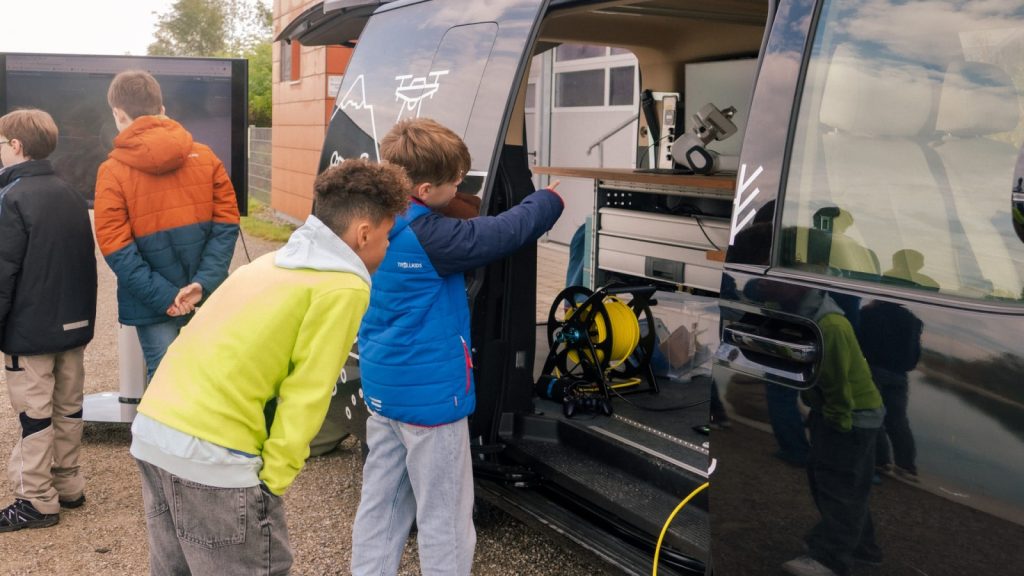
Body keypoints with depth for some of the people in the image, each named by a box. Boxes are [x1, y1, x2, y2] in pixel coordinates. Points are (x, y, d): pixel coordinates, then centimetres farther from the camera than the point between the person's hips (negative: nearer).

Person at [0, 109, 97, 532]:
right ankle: (68, 486, 24)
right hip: (74, 323, 7)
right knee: (68, 408, 14)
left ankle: (37, 501, 7)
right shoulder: (70, 195, 8)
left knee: (34, 413, 0)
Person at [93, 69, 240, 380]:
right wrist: (203, 283, -8)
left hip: (154, 305, -3)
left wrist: (164, 297, -10)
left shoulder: (112, 171, -6)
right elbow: (227, 224, -3)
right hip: (207, 299, 3)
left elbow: (117, 249, -12)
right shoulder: (204, 156, 2)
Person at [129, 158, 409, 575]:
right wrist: (275, 477, -2)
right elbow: (304, 396, -10)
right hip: (211, 453, -9)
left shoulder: (274, 262, 18)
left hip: (152, 427, 9)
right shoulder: (343, 289, -7)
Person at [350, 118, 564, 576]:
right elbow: (503, 232, -14)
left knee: (381, 501, 18)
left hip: (382, 385, 9)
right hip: (430, 393, -8)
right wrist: (550, 200, 2)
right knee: (444, 518, 6)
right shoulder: (429, 236, -24)